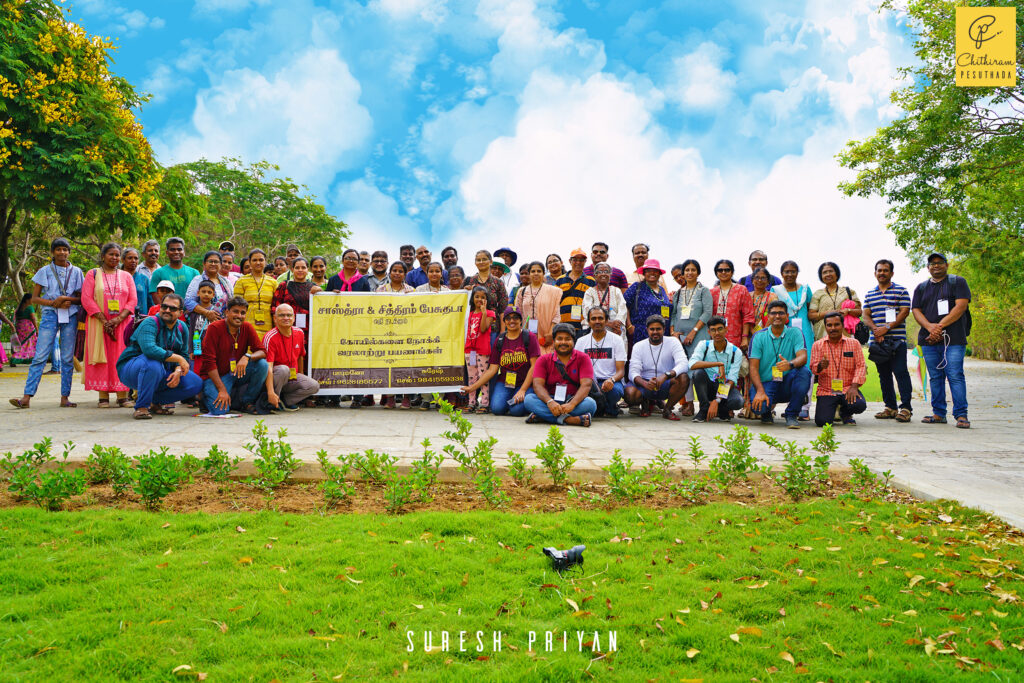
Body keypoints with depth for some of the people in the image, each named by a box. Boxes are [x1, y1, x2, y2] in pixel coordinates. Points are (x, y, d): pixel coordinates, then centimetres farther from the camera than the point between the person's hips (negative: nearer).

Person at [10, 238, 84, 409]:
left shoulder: (76, 272, 10)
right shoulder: (44, 271, 6)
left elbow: (82, 298, 12)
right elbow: (34, 298, 5)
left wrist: (69, 300, -8)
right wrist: (53, 303, -11)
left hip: (70, 316, 2)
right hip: (50, 315, -1)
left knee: (67, 358, 2)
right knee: (40, 356, -8)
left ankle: (65, 397, 6)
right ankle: (27, 396, -11)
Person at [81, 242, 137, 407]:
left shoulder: (126, 276, 13)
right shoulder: (93, 274, 7)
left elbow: (133, 300, 4)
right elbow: (86, 299, -3)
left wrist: (117, 320, -12)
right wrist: (104, 321, -13)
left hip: (122, 324, 1)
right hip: (98, 324, -1)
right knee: (102, 357, -5)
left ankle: (122, 397, -4)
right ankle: (103, 397, -4)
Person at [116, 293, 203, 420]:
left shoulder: (182, 328, 4)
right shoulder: (150, 323, -19)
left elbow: (184, 354, 8)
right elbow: (149, 349, -37)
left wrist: (178, 371, -14)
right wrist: (178, 359, -31)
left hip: (162, 374, 7)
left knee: (196, 383, -8)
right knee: (153, 364, -41)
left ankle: (155, 402, 6)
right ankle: (141, 407, -22)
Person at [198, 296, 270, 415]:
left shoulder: (248, 328, -3)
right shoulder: (214, 328, -15)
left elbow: (262, 352, -6)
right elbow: (209, 362, -17)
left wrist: (247, 356, -31)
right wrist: (222, 390, -24)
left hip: (238, 373, 4)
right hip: (215, 376, -4)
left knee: (262, 364, -21)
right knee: (220, 410, -26)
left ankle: (246, 402, -4)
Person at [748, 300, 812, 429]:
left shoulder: (795, 333, 3)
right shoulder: (759, 336, 1)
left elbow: (803, 357, -14)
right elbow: (753, 367, -6)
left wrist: (790, 364, -39)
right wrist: (760, 391, -22)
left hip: (786, 383, 1)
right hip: (765, 383, -1)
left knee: (804, 372, -30)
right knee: (758, 407, -32)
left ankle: (792, 415, -13)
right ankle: (767, 410, 11)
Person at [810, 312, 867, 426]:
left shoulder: (854, 343, 6)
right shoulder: (817, 345, 5)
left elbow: (860, 366, 0)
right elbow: (813, 368, -2)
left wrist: (854, 386, -16)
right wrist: (821, 366, -28)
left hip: (847, 389, 1)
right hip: (826, 391, -1)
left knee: (859, 405, -30)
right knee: (822, 421, -22)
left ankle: (845, 413, 9)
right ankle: (832, 409, 18)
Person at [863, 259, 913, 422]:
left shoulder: (901, 291, 4)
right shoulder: (870, 295, 17)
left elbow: (904, 312, -5)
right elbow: (866, 316, 11)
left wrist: (887, 327, -15)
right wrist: (875, 330, -8)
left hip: (897, 339, -5)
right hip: (877, 341, 5)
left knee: (900, 372, -9)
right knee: (884, 374, 6)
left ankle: (906, 407, -8)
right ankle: (890, 407, 13)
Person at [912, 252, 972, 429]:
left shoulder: (958, 282, 8)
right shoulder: (921, 288, 19)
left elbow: (961, 306, -4)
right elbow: (916, 310, 9)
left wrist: (940, 326, -12)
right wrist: (929, 326, -12)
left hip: (953, 339, -4)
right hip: (929, 340, 4)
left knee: (955, 376, -10)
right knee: (935, 377, 5)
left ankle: (961, 415, -8)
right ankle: (939, 414, 10)